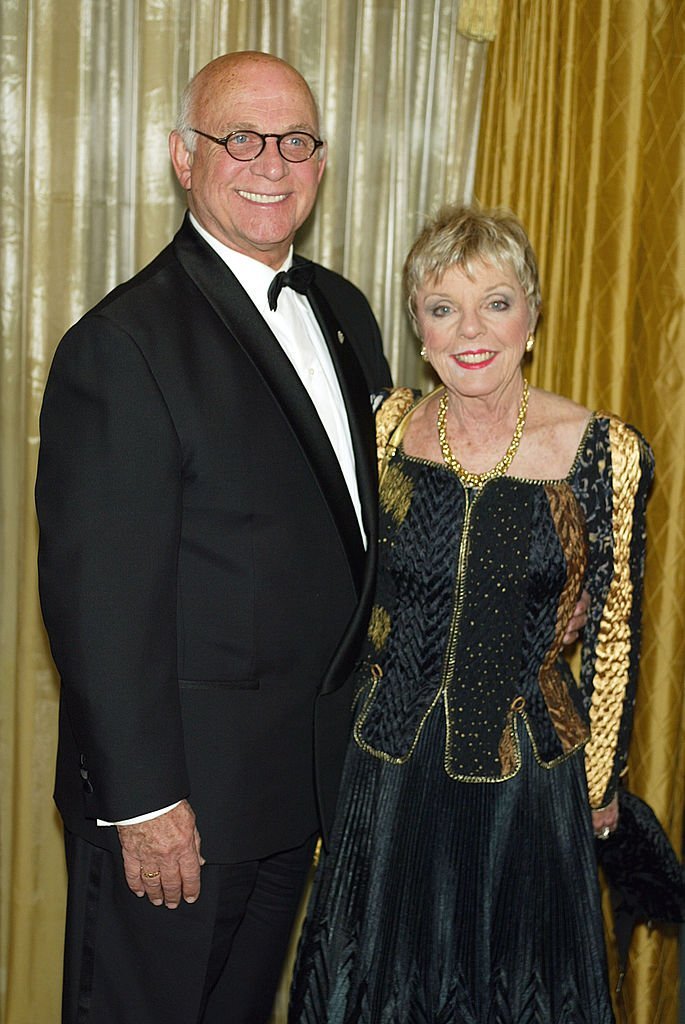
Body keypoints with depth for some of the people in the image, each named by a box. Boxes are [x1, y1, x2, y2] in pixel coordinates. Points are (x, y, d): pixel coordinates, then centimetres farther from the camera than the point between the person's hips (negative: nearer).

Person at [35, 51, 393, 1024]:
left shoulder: (342, 311, 7)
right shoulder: (126, 343, -19)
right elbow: (100, 597, -21)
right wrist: (144, 801, -20)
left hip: (306, 773, 7)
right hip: (178, 786, -7)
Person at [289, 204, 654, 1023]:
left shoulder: (606, 454, -12)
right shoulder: (384, 428, -6)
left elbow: (613, 635, -2)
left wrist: (601, 782, 5)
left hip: (527, 782, -2)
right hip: (386, 770, 2)